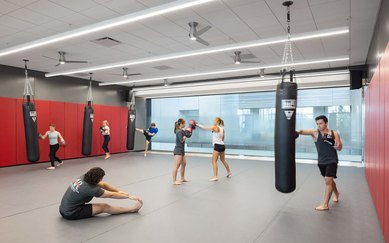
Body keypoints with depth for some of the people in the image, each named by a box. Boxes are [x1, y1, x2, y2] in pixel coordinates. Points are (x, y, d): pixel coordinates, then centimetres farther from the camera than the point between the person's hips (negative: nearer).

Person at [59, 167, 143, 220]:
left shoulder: (84, 177, -6)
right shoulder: (90, 189, -25)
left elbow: (104, 185, 5)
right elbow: (111, 195, -15)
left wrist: (119, 191, 2)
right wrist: (129, 196, -5)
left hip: (64, 208, 8)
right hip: (70, 213, -8)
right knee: (105, 207, -6)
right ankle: (133, 209, 2)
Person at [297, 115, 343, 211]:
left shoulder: (334, 134, -7)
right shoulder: (315, 133, -9)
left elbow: (339, 148, -3)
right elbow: (304, 131, -28)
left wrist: (332, 143, -24)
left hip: (332, 161, -3)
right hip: (321, 161, 3)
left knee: (328, 180, -12)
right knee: (329, 180, 21)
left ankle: (325, 205, -5)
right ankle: (336, 193, 51)